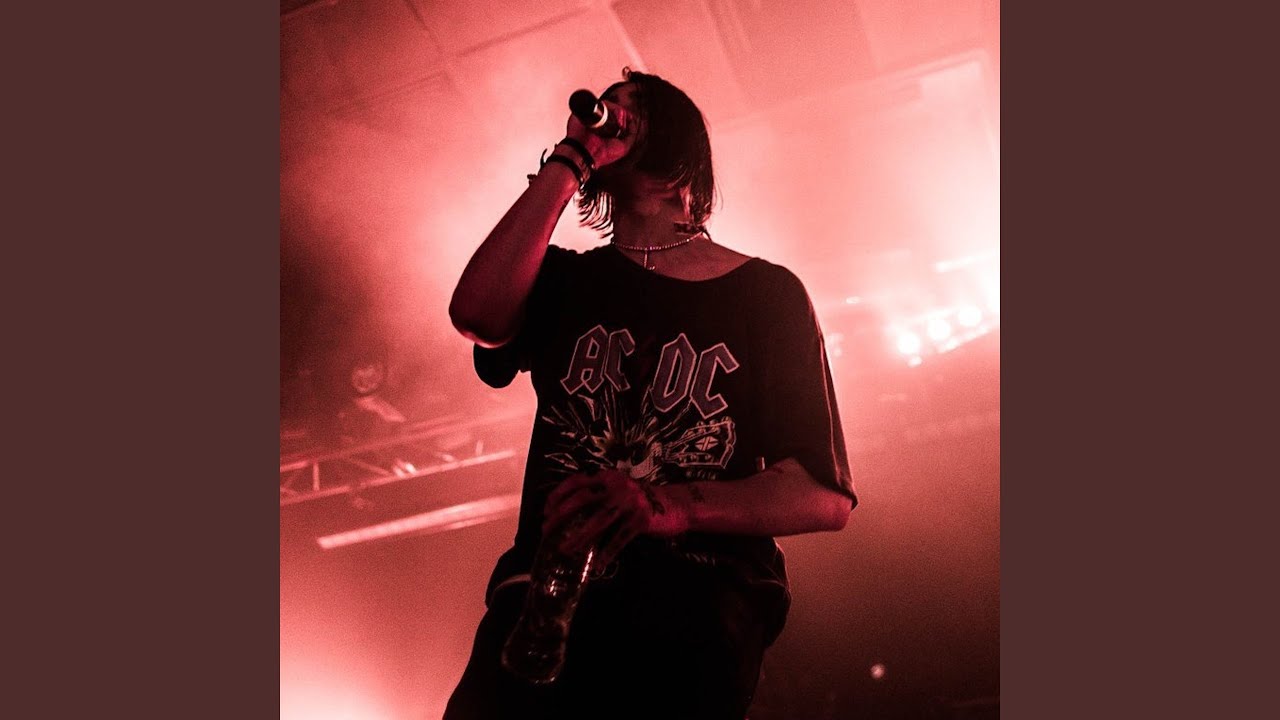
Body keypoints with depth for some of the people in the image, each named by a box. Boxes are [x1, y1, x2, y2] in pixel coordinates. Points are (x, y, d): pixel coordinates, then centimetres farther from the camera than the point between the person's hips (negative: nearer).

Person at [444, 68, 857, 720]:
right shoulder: (563, 279, 20)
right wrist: (571, 159, 3)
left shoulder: (765, 292, 13)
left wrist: (666, 505, -15)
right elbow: (476, 314, -6)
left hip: (700, 594, -1)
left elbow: (825, 496, 4)